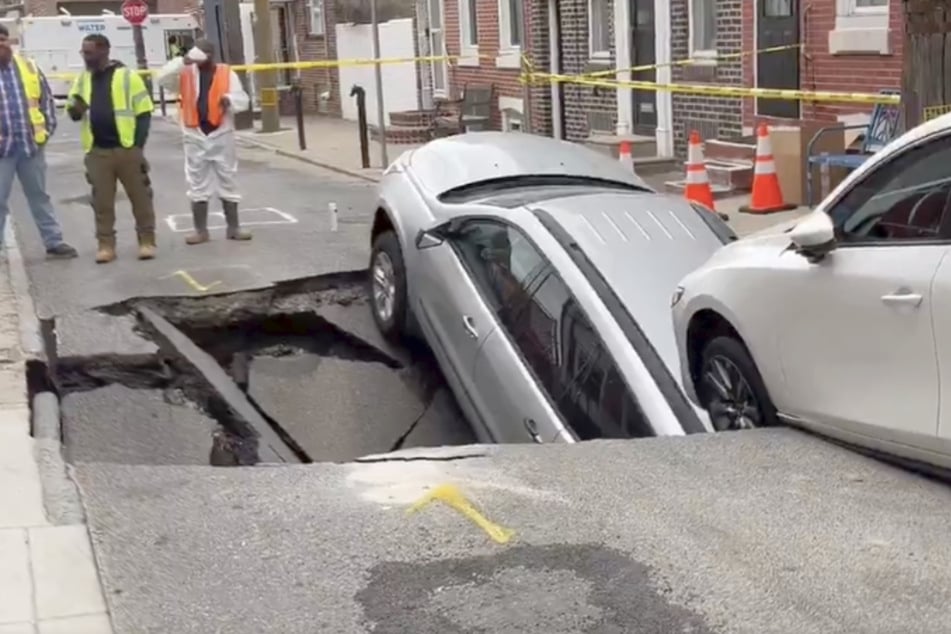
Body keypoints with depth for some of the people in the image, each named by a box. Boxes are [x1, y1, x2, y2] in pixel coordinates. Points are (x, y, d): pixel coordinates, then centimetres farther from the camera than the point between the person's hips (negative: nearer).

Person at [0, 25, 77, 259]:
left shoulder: (29, 67, 6)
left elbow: (47, 100, 11)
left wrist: (47, 130, 3)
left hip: (31, 144, 3)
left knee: (39, 196, 14)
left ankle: (54, 242, 22)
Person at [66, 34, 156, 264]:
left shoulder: (127, 76, -3)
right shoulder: (82, 79, 10)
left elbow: (144, 112, -3)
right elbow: (73, 111, 16)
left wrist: (138, 145, -10)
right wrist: (75, 109, -9)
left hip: (127, 149, -4)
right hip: (97, 152, 4)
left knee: (140, 197, 3)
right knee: (102, 201, 6)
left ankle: (147, 241, 11)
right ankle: (106, 245, 12)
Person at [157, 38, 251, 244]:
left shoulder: (227, 73, -1)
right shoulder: (185, 73, 2)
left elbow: (244, 100, -3)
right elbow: (162, 79, -11)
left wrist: (229, 99, -25)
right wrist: (183, 61, -21)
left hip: (221, 135, -1)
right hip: (195, 137, 1)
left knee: (228, 182, 7)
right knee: (197, 185, 7)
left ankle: (233, 227, 16)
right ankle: (201, 230, 15)